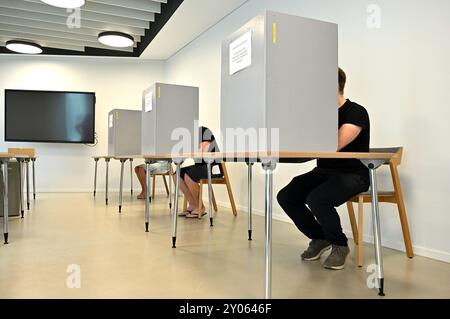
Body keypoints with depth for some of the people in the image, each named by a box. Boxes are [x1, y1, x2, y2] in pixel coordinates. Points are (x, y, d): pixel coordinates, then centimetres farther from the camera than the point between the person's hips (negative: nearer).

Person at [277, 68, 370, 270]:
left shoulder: (356, 113, -14)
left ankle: (339, 245, -4)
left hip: (352, 175, -7)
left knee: (316, 199, -33)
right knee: (285, 197, -9)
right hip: (324, 172, 7)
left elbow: (333, 145, -29)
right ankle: (320, 238, 11)